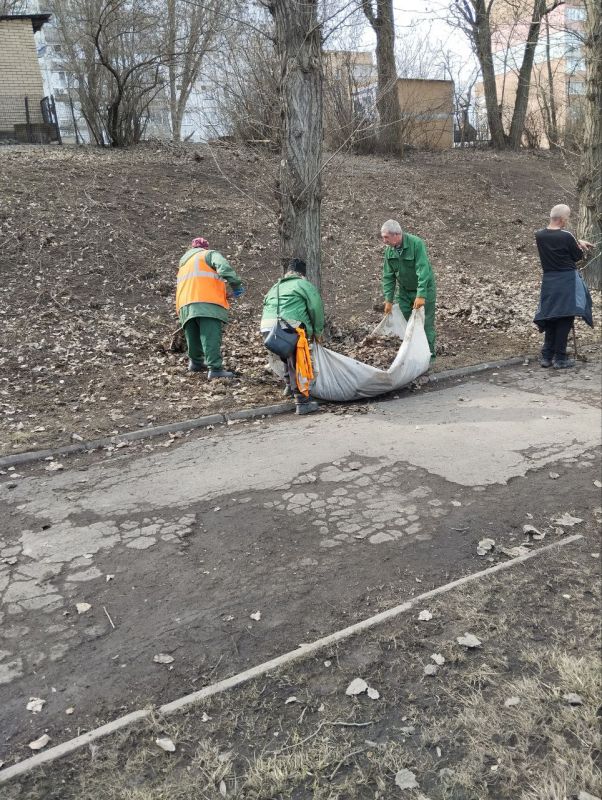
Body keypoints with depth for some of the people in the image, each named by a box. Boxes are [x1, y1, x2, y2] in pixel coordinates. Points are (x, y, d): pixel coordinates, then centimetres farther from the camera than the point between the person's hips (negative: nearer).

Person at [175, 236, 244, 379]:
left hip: (185, 305, 7)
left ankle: (196, 362, 31)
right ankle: (215, 368, -21)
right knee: (211, 337, -14)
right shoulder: (209, 254, 12)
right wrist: (235, 282, -7)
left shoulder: (184, 263, 36)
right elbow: (223, 266, -8)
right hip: (207, 302, -7)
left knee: (194, 336, 20)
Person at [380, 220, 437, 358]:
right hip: (404, 291, 6)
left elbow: (423, 271, -29)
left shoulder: (416, 244, -24)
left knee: (426, 323, -2)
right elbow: (388, 276, 0)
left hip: (424, 289, -5)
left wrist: (421, 295, -35)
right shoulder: (389, 250, -5)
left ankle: (429, 354, 9)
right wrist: (388, 300, -4)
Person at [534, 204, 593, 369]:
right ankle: (560, 359, 1)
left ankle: (546, 356, 14)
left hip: (549, 281, 6)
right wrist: (580, 246, 19)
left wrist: (577, 242, 18)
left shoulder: (539, 236, 0)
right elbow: (578, 256, -1)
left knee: (550, 317, 14)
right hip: (567, 281, -5)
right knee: (565, 318, 1)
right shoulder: (566, 237, -16)